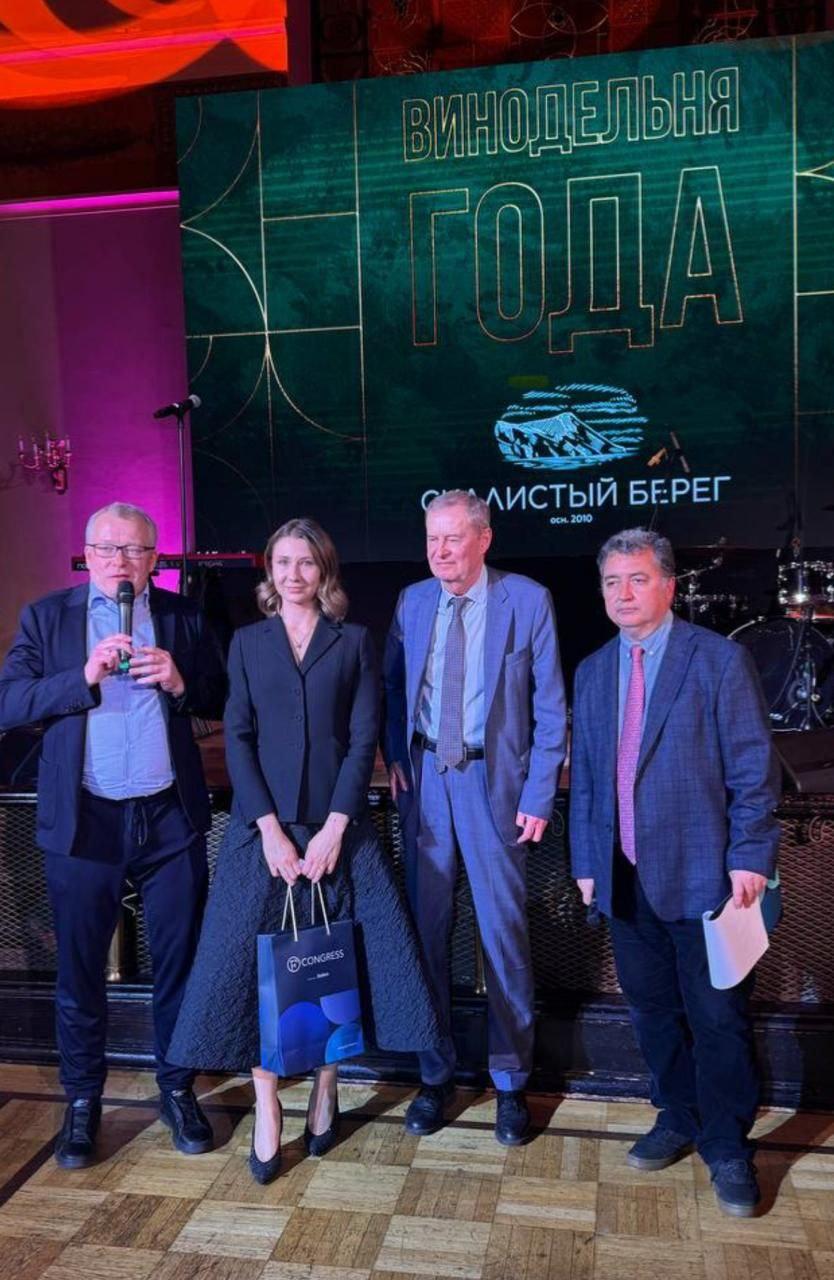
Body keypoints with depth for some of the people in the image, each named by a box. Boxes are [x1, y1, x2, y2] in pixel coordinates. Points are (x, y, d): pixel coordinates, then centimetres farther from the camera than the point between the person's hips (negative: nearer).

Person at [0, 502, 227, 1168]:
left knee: (178, 958, 11)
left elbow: (221, 702, 6)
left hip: (171, 815, 1)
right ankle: (82, 1100, 30)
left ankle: (178, 1088, 30)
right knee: (80, 967, 10)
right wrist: (84, 677, -18)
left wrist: (181, 682, -14)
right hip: (84, 819, 0)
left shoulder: (184, 616, 6)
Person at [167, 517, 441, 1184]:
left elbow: (364, 738, -2)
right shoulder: (248, 642, 8)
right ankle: (267, 1109, 13)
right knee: (255, 962, 0)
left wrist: (334, 827, -11)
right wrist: (271, 829, -10)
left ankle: (326, 1090, 24)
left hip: (338, 825, 0)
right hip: (264, 825, 1)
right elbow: (238, 738, 1)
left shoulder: (355, 641, 5)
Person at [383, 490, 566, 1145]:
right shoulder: (412, 601, 4)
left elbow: (550, 706, -5)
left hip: (494, 780, -3)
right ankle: (435, 1074, 28)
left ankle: (511, 1081, 25)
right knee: (425, 927, 10)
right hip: (424, 776, 3)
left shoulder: (528, 601, -6)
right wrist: (395, 757, 0)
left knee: (504, 932, 5)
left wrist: (538, 795, -8)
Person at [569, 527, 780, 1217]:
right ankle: (678, 1120, 36)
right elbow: (585, 773, 12)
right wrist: (586, 861, 10)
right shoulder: (593, 671, 9)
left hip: (703, 873, -4)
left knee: (718, 1018, 7)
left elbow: (754, 767, -7)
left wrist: (749, 857, -11)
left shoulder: (720, 659, -6)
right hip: (626, 877, 5)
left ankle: (727, 1147, 26)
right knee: (653, 1010, 16)